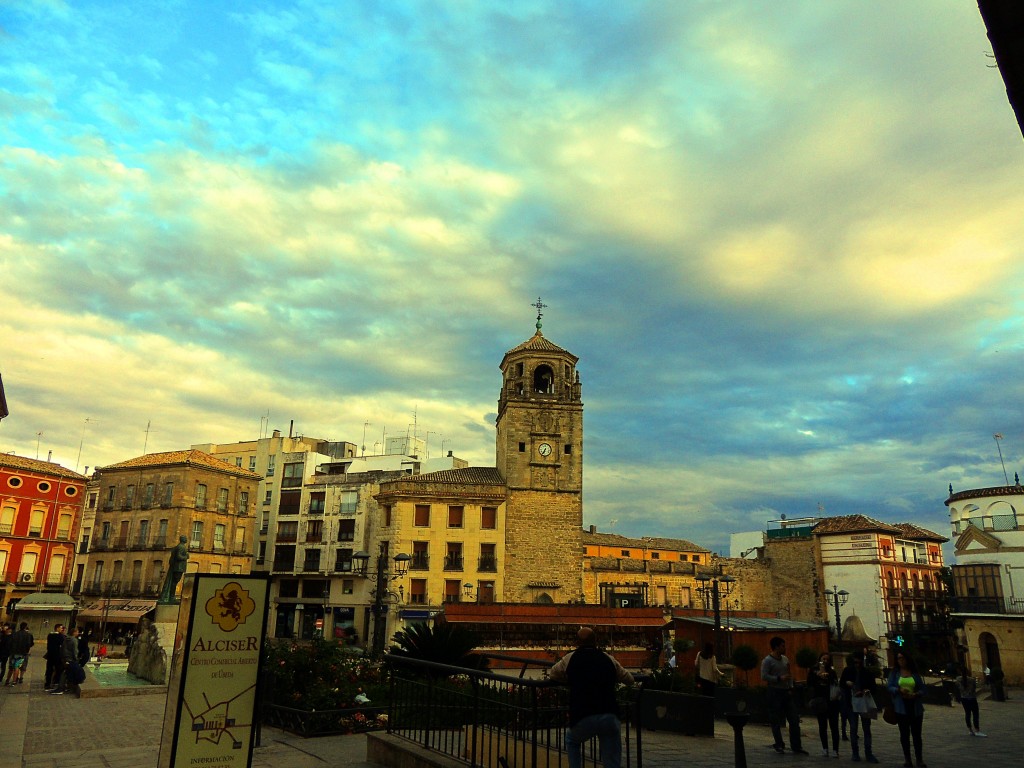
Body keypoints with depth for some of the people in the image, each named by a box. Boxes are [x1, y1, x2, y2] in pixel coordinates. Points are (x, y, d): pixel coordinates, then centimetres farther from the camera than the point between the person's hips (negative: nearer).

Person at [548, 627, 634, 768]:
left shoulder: (570, 659, 10)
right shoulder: (609, 659, 14)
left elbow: (552, 675, 24)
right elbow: (629, 680, 24)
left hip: (583, 718, -1)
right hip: (610, 717, 1)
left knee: (572, 741, 31)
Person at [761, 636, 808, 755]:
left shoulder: (785, 659, 12)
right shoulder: (767, 660, -10)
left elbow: (789, 675, 21)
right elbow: (764, 676, -17)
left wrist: (790, 687, 7)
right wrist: (779, 678, -20)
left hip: (786, 692, 7)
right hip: (774, 692, -7)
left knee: (794, 719, 4)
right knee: (776, 721, 0)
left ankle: (796, 747, 11)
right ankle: (779, 745, 13)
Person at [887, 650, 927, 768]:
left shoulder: (915, 673, 5)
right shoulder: (894, 672, 4)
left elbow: (922, 689, 4)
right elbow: (889, 687, -1)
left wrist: (916, 694, -16)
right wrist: (899, 690, -19)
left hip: (915, 706, 0)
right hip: (901, 707, 0)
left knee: (916, 733, 3)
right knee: (904, 733, 6)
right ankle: (907, 758, 13)